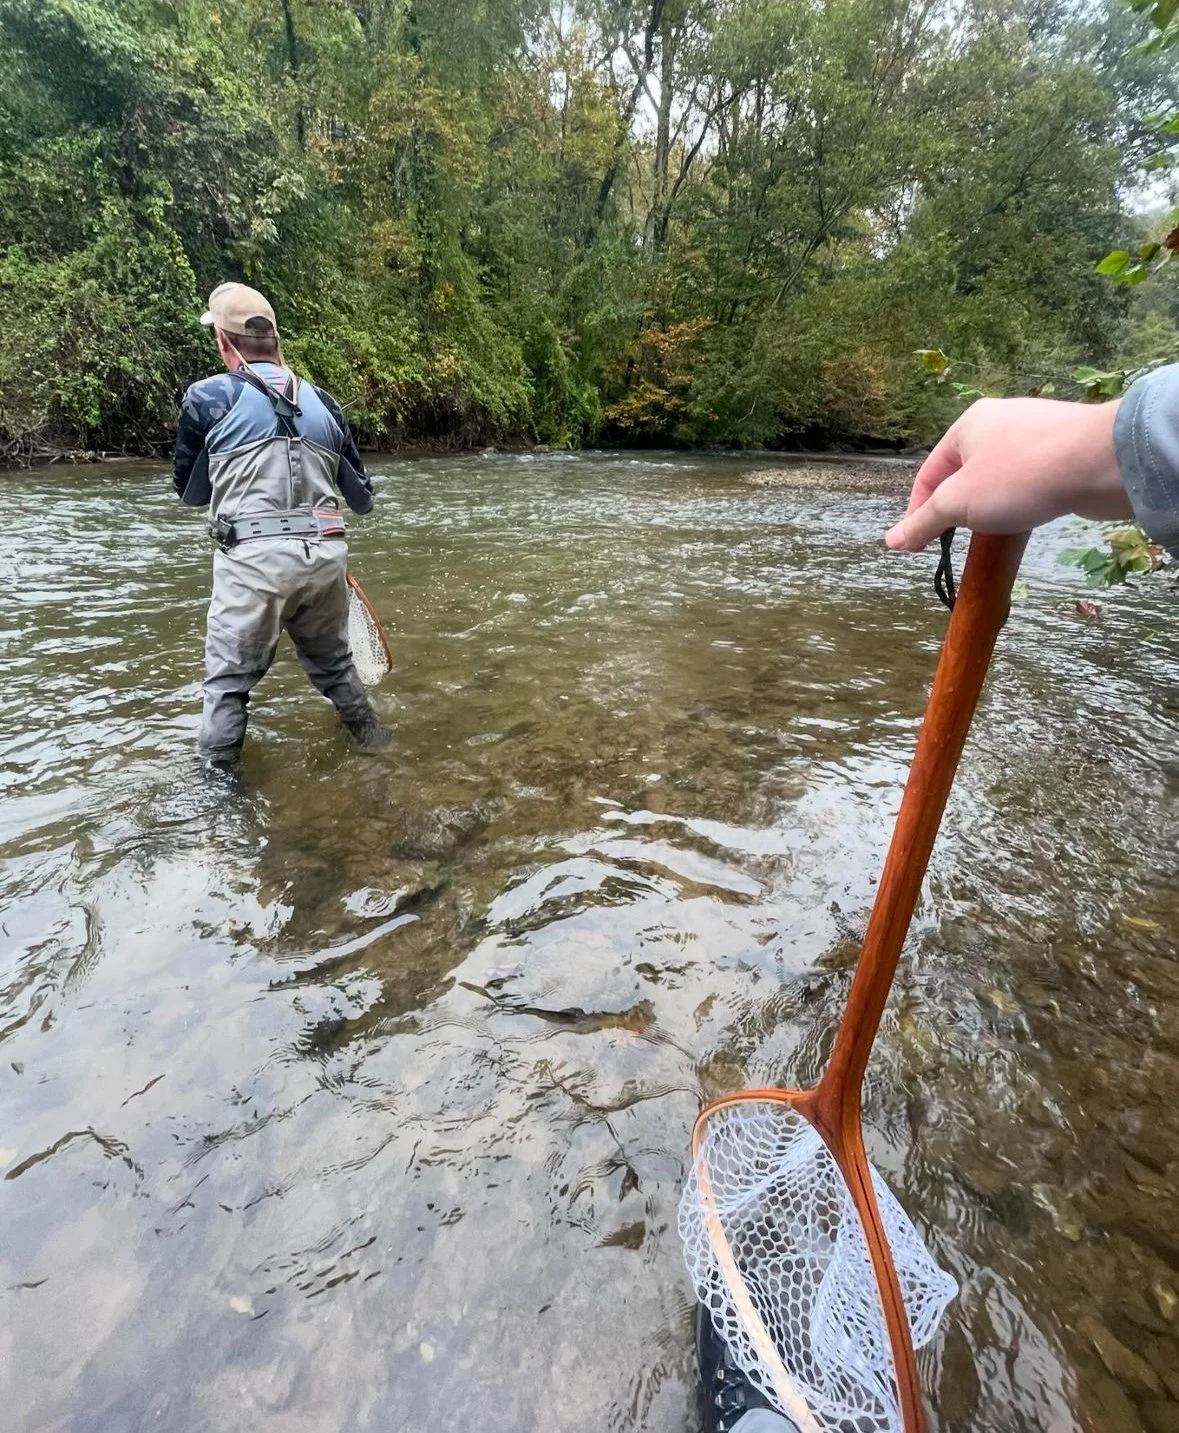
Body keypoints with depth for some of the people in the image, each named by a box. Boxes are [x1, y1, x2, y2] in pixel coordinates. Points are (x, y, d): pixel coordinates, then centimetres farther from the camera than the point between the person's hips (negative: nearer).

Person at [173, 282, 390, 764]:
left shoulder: (208, 396, 2)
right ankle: (375, 745, 34)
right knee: (335, 663, 22)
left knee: (228, 681, 8)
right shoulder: (320, 400, 13)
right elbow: (361, 496, 18)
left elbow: (189, 492, 12)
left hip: (254, 559, -4)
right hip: (325, 555, 4)